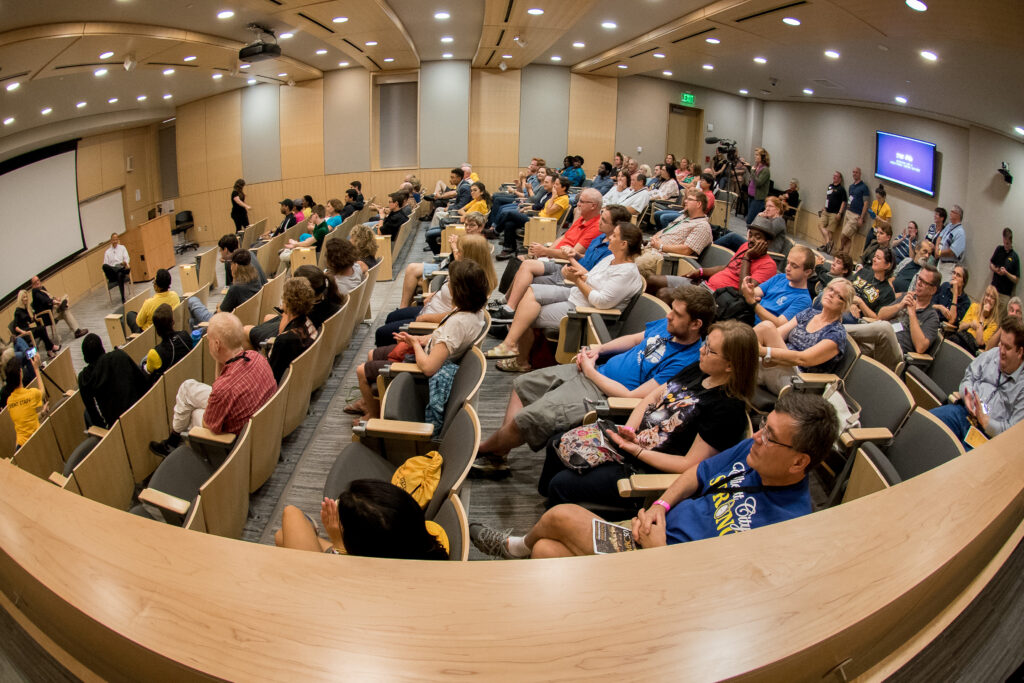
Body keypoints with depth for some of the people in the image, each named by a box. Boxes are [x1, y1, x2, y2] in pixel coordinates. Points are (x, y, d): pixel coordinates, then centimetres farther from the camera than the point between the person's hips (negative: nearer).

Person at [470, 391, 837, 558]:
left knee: (560, 517, -4)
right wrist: (660, 506, -3)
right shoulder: (753, 449, -3)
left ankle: (517, 545, 32)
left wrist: (658, 550, -20)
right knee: (545, 551, -3)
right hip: (655, 531, 7)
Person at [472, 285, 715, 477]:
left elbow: (631, 397, -25)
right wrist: (597, 349, 6)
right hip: (591, 372, 10)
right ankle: (497, 458, 19)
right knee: (522, 384, 14)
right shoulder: (666, 325, 1)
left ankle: (482, 449, 15)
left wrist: (591, 372, -16)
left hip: (601, 395, -10)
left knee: (526, 420, -15)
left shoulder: (684, 362, -24)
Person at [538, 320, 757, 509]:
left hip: (647, 470, -9)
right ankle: (544, 496, 40)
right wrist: (629, 429, -6)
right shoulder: (698, 369, 2)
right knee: (557, 444, 15)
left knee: (562, 484, -10)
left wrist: (637, 450, -23)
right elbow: (654, 396, 12)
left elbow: (690, 465, -23)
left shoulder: (729, 409, -23)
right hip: (630, 440, 9)